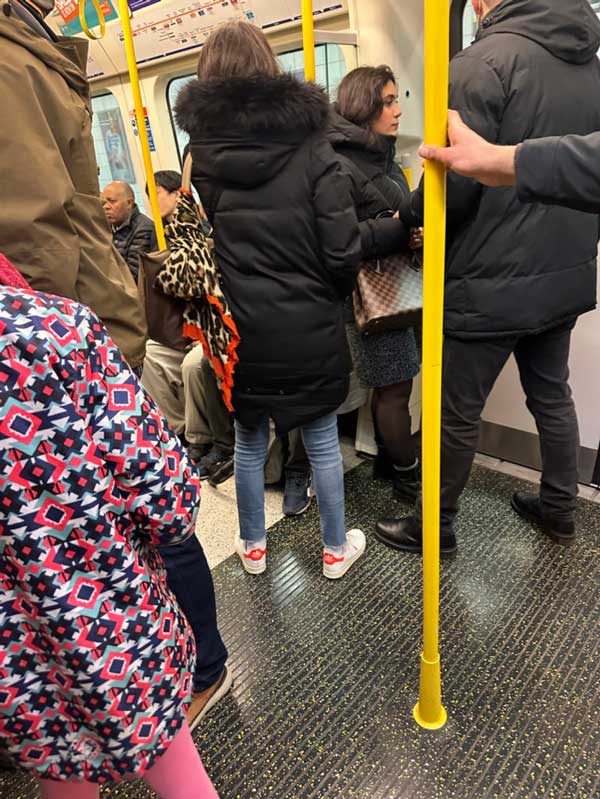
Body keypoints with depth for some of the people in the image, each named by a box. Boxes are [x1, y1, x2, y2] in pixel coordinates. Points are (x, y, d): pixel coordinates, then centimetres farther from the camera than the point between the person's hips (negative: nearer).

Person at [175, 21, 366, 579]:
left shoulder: (199, 154, -2)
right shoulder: (310, 146, -8)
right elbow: (343, 250, -11)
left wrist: (218, 303, 12)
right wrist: (328, 298, 6)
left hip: (238, 329, 2)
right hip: (309, 329, -1)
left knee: (249, 443, 19)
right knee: (322, 443, 15)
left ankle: (253, 547, 36)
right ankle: (335, 549, 32)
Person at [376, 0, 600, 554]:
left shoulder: (484, 61, -13)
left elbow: (453, 184, -18)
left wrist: (409, 214, 2)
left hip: (491, 283, -7)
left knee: (456, 414, 5)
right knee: (552, 396, 21)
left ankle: (435, 527, 22)